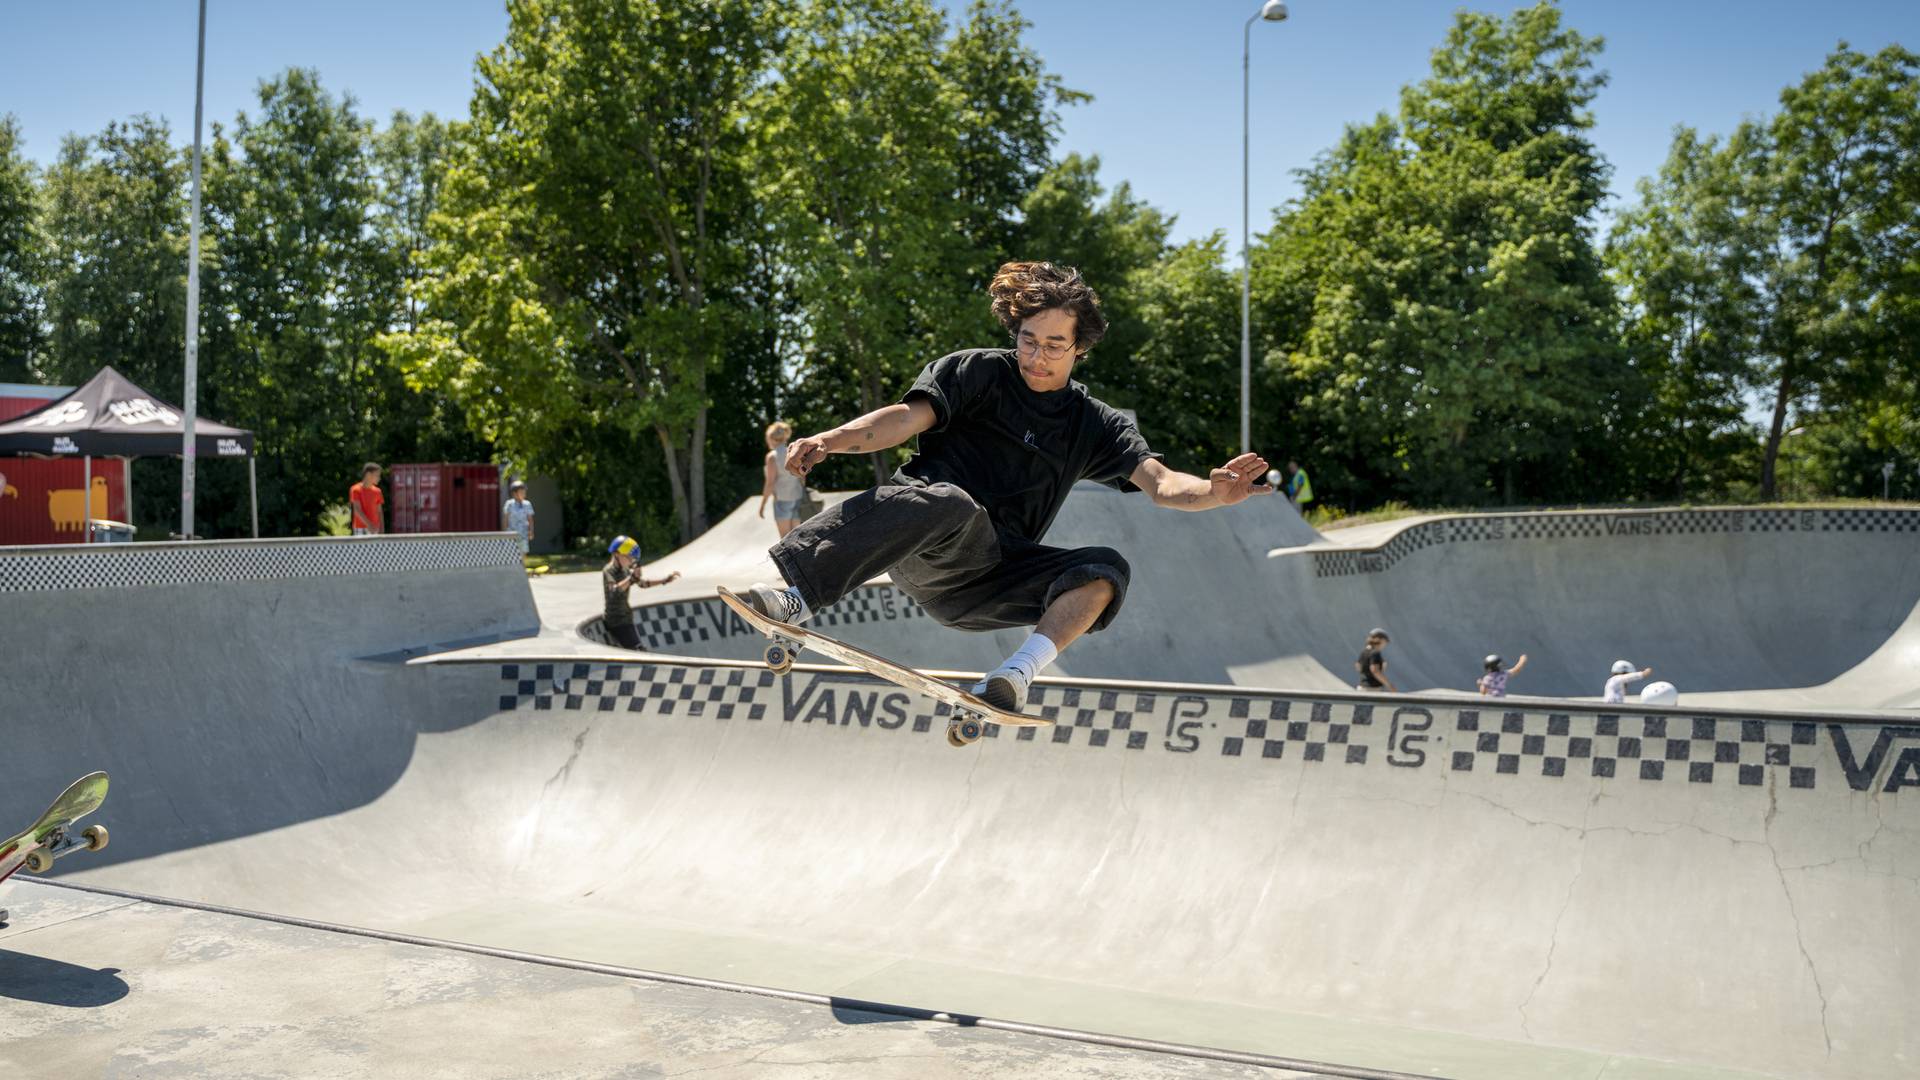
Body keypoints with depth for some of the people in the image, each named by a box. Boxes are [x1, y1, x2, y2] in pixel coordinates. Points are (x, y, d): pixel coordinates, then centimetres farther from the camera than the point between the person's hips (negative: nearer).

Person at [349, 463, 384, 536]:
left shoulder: (377, 491, 11)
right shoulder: (356, 490, -5)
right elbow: (357, 510, -13)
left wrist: (382, 528, 3)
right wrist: (369, 525, -22)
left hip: (374, 529, 5)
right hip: (361, 529, -5)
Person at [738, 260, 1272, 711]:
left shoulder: (1096, 425, 15)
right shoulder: (978, 372, 9)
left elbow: (1160, 483, 1)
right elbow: (910, 415, -6)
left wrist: (1215, 493, -22)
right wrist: (830, 440, -25)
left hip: (989, 576, 3)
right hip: (923, 554, -3)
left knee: (1106, 570, -20)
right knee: (951, 504, -38)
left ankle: (1016, 674, -35)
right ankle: (794, 593, -48)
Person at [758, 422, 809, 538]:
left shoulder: (773, 456, -9)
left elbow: (770, 483, -12)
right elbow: (802, 478, 10)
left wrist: (762, 504, -5)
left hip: (782, 499, -5)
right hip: (798, 498, 5)